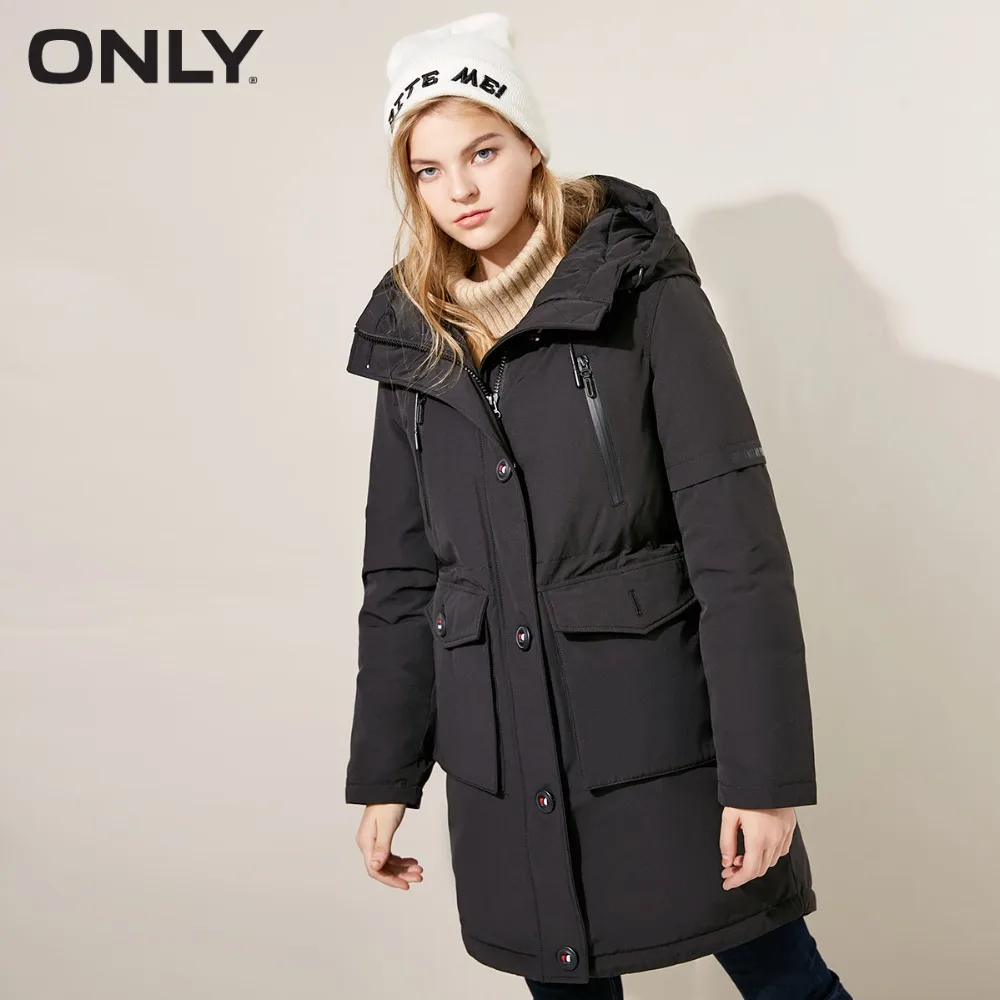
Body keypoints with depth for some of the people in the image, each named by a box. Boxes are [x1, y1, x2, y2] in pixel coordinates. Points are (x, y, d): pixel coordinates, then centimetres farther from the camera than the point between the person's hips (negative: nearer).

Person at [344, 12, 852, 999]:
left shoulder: (645, 296, -6)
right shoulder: (415, 339, 8)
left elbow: (739, 543, -11)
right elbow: (400, 577, 11)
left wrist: (766, 770, -15)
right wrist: (383, 775, 11)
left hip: (661, 733, -4)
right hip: (504, 762, 4)